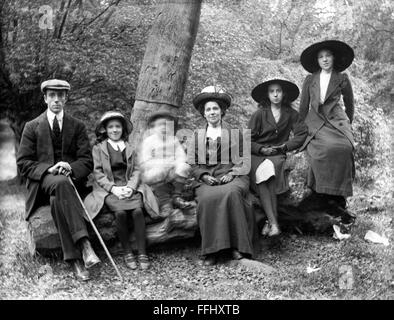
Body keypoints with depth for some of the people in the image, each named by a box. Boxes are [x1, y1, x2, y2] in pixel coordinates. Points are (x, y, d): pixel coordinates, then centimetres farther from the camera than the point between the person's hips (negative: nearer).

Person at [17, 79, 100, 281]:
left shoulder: (78, 126, 12)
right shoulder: (32, 127, 10)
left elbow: (86, 161, 5)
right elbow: (23, 163, 3)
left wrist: (70, 168, -18)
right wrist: (48, 169, -16)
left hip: (72, 179, 1)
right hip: (42, 181, -1)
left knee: (58, 200, -35)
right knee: (60, 183, -37)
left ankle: (74, 258, -37)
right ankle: (83, 243, -45)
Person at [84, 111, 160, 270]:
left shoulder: (130, 148, 20)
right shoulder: (98, 148, 11)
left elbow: (136, 171, 10)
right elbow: (98, 173, 2)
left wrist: (130, 187, -10)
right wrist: (113, 188, -13)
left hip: (129, 187, 2)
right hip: (108, 189, -2)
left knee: (137, 210, -28)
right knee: (120, 212, -31)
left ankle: (142, 253, -23)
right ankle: (127, 252, -17)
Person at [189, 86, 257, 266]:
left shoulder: (235, 133, 16)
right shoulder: (197, 136, 20)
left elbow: (245, 161, 8)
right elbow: (192, 165, 13)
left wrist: (232, 173, -10)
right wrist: (204, 176, -7)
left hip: (232, 177, -1)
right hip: (207, 180, 1)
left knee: (230, 194, -36)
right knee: (207, 198, -33)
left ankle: (237, 246, -27)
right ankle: (211, 250, -26)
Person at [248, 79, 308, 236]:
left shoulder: (291, 113, 7)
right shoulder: (259, 114, 1)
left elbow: (302, 134, 4)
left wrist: (284, 147, -6)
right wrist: (262, 149, -14)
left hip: (278, 155, 1)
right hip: (257, 154, -1)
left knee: (270, 169, -33)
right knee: (262, 175, -32)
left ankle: (270, 221, -32)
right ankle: (273, 223, -37)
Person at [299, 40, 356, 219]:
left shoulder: (342, 79, 8)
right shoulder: (310, 80, 11)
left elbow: (349, 104, 19)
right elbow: (303, 106, 16)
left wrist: (347, 124, 24)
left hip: (336, 120, 0)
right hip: (315, 121, 0)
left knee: (344, 147, -28)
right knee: (323, 148, -29)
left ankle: (338, 194, -20)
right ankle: (321, 190, -20)